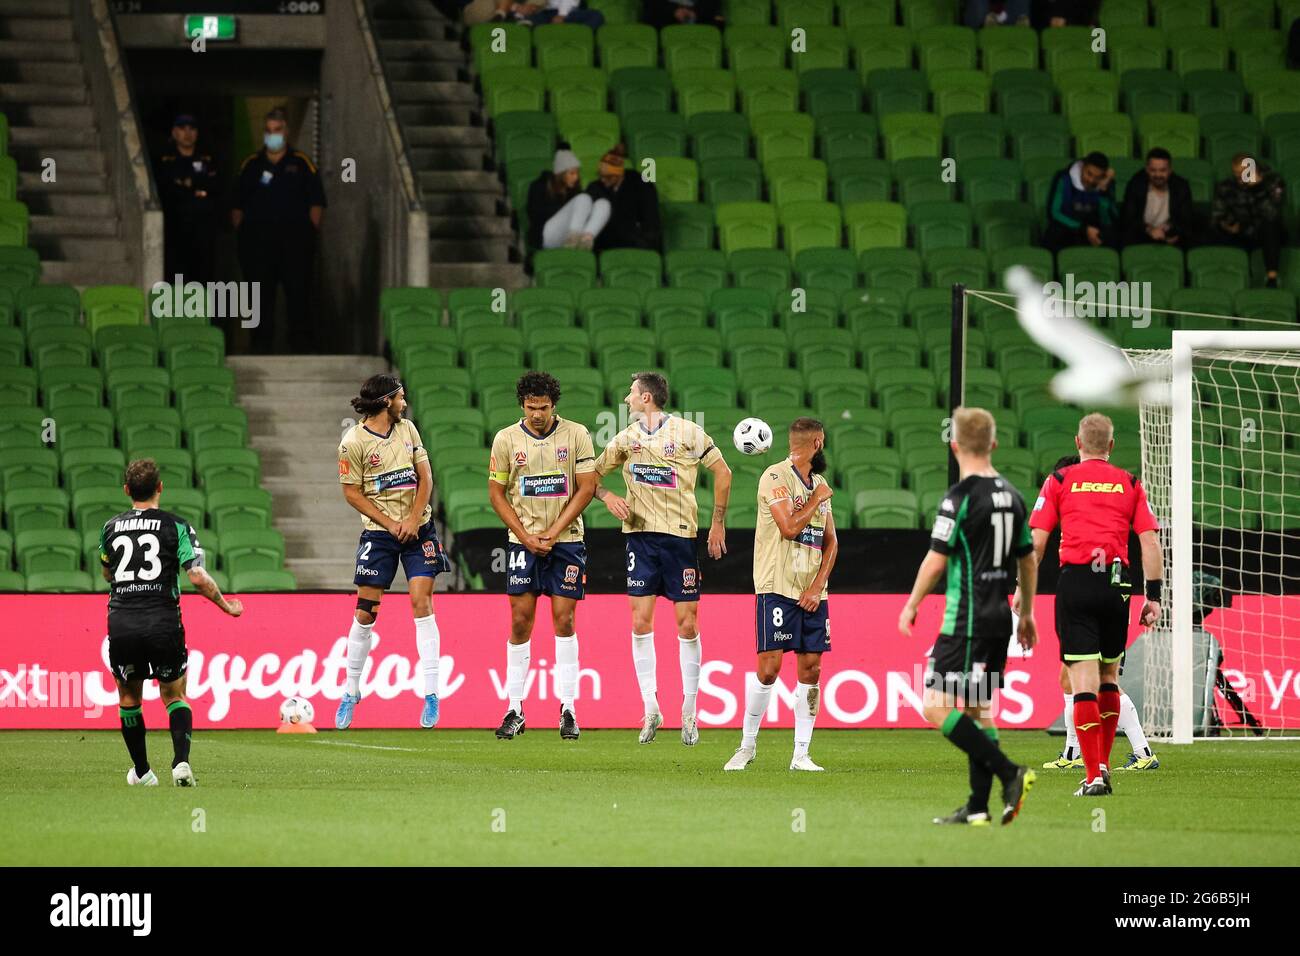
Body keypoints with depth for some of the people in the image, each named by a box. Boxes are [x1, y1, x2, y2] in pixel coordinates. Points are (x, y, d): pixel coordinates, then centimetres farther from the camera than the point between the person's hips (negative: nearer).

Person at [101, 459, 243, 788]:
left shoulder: (111, 527, 10)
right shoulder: (176, 526, 0)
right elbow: (198, 577, -8)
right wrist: (226, 605, 8)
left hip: (121, 623, 1)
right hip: (163, 622, -1)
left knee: (129, 697, 20)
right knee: (174, 696, 12)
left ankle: (141, 771, 23)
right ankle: (181, 761, -9)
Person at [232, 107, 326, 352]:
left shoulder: (301, 163, 8)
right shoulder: (251, 165, 12)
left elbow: (316, 203, 6)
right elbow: (237, 205, 13)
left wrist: (310, 231, -3)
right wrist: (240, 232, 2)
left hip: (295, 239, -1)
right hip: (257, 239, 1)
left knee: (298, 292, -3)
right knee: (261, 295, 2)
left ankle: (300, 341, 2)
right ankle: (262, 343, 7)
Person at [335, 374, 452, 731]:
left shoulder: (407, 429, 6)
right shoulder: (353, 442, -8)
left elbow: (425, 477, 6)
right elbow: (352, 492, -6)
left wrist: (413, 520, -8)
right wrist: (391, 525, -11)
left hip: (419, 528, 3)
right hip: (378, 533, -3)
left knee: (422, 603, -8)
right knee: (365, 613, -2)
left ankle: (431, 694, -7)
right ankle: (351, 692, 13)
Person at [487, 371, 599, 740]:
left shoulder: (576, 434, -3)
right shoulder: (506, 439, 0)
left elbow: (586, 488, -3)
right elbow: (496, 493, 4)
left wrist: (553, 532, -10)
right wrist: (526, 536, -7)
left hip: (566, 541, -1)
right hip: (524, 541, 1)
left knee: (564, 620, -3)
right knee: (520, 622, -1)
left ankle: (568, 709, 1)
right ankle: (515, 710, 4)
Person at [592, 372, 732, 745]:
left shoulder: (688, 433, -3)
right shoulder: (627, 438, 8)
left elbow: (722, 472, 4)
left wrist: (718, 524, 2)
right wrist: (607, 496, -5)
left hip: (680, 534, -3)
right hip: (639, 533, 3)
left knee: (687, 623, -2)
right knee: (640, 621, -5)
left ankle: (689, 713, 6)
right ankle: (651, 708, 1)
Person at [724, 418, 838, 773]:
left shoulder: (819, 484, 15)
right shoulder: (776, 477, -7)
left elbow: (831, 541, 13)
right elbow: (789, 527, -18)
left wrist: (817, 587, 0)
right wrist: (816, 500, -4)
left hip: (812, 593, 6)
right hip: (778, 588, -6)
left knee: (810, 669, 1)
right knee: (769, 667, -9)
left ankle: (801, 754, 4)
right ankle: (747, 746, 5)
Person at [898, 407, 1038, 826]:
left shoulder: (961, 496, -14)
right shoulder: (1011, 496, 9)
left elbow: (936, 560, -12)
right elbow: (1027, 560, 17)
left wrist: (911, 606, 1)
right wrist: (1026, 614, 28)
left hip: (966, 619, -8)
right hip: (999, 617, 8)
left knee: (937, 706, -8)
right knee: (978, 708, 12)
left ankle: (1009, 774, -17)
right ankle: (977, 807, 10)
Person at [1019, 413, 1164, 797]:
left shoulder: (1060, 480, 5)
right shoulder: (1130, 484, 10)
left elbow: (1037, 541, 0)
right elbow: (1150, 542, 3)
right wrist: (1153, 596, 6)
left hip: (1075, 582, -2)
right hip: (1116, 587, 2)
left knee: (1084, 679, -4)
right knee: (1109, 675, 18)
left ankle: (1093, 776, -10)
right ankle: (1103, 764, 21)